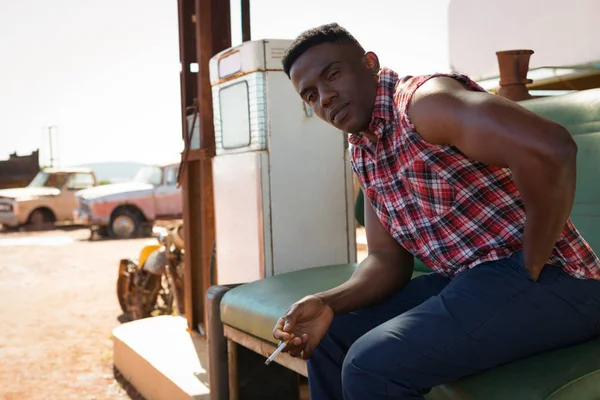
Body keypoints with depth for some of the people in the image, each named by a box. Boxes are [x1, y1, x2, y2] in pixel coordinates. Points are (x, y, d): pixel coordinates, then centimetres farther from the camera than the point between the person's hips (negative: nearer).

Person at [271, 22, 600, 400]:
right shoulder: (362, 154, 12)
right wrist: (328, 305, -6)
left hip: (548, 279, -9)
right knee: (332, 337, 10)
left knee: (371, 366, -23)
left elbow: (550, 151, -30)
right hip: (471, 281, 9)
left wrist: (530, 272, -20)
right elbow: (388, 259, 13)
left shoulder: (422, 100, -16)